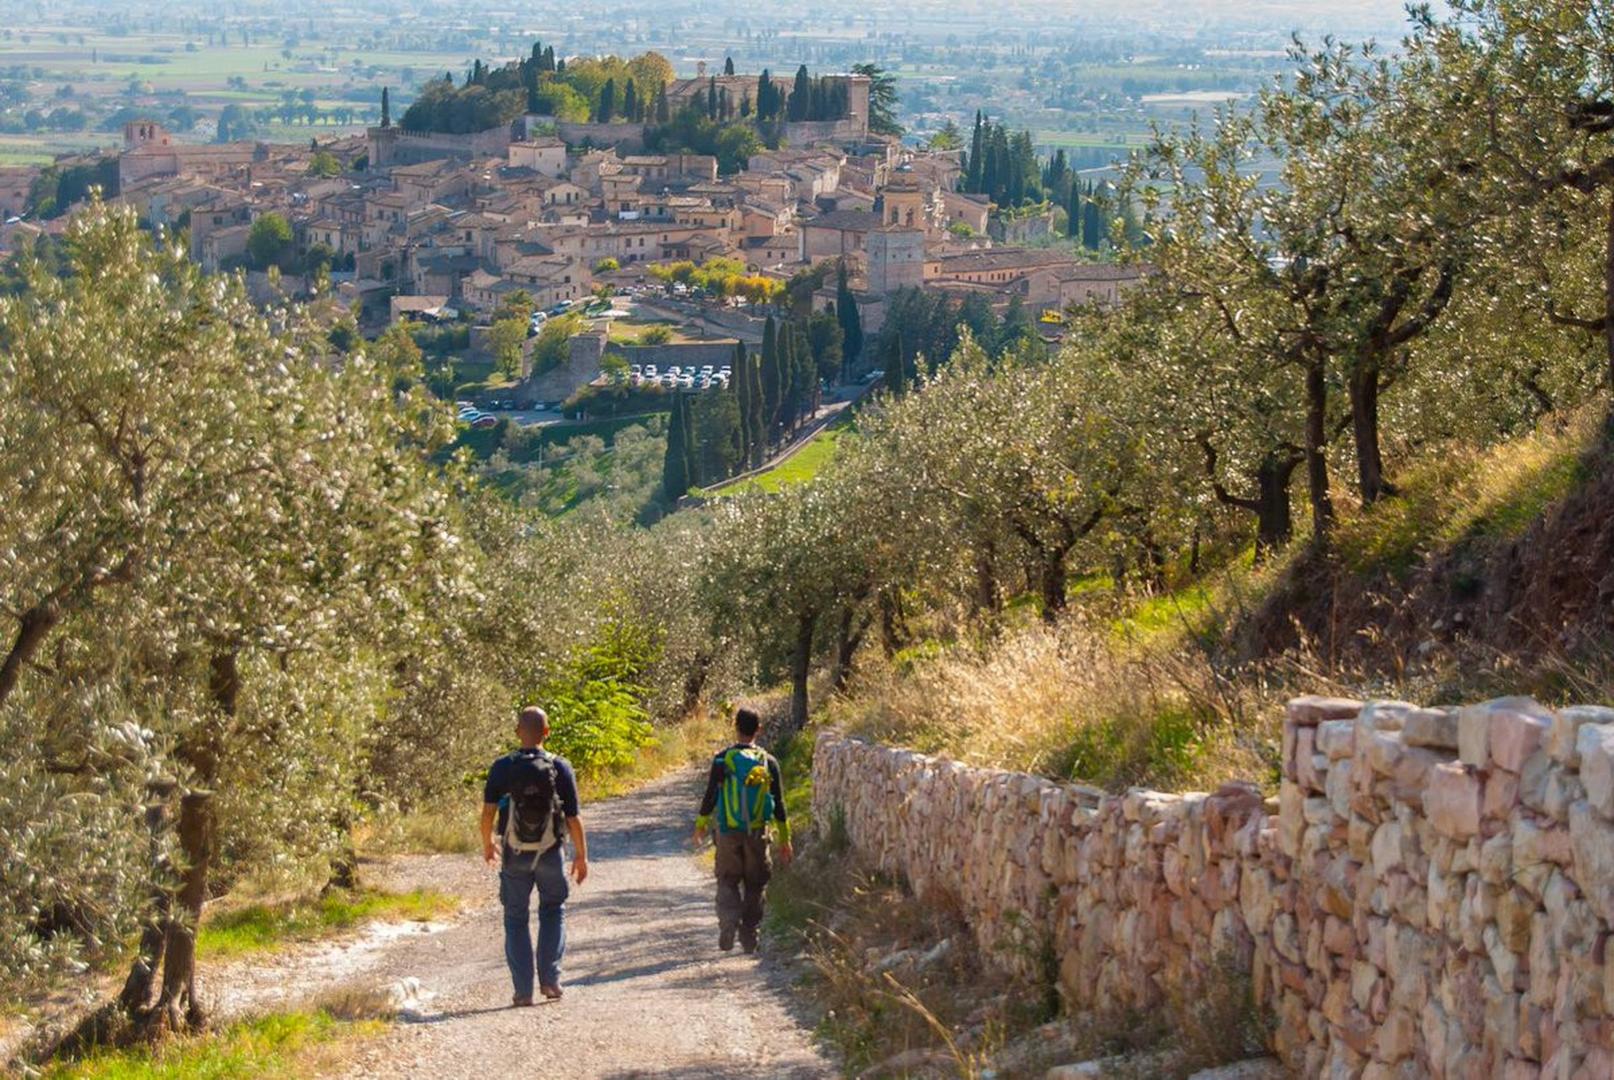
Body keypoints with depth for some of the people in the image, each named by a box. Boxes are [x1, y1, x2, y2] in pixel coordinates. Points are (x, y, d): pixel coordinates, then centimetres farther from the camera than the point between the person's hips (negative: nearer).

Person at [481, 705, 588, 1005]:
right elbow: (574, 818, -6)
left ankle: (523, 990, 7)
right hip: (550, 854, 0)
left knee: (516, 919, 11)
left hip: (514, 855, 0)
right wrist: (581, 856, 5)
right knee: (553, 910, 20)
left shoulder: (502, 768, -8)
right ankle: (550, 978, 9)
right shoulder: (560, 768, -8)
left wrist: (487, 844, 10)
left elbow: (487, 812, -9)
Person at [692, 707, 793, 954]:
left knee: (728, 881, 9)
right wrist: (784, 839, 10)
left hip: (728, 832, -1)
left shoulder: (723, 760, -6)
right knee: (755, 885, 12)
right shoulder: (769, 762, -1)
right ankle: (749, 937, 13)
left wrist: (700, 825, 13)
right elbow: (779, 803, 3)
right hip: (758, 833, 1)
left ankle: (729, 921, -15)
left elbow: (710, 796, -2)